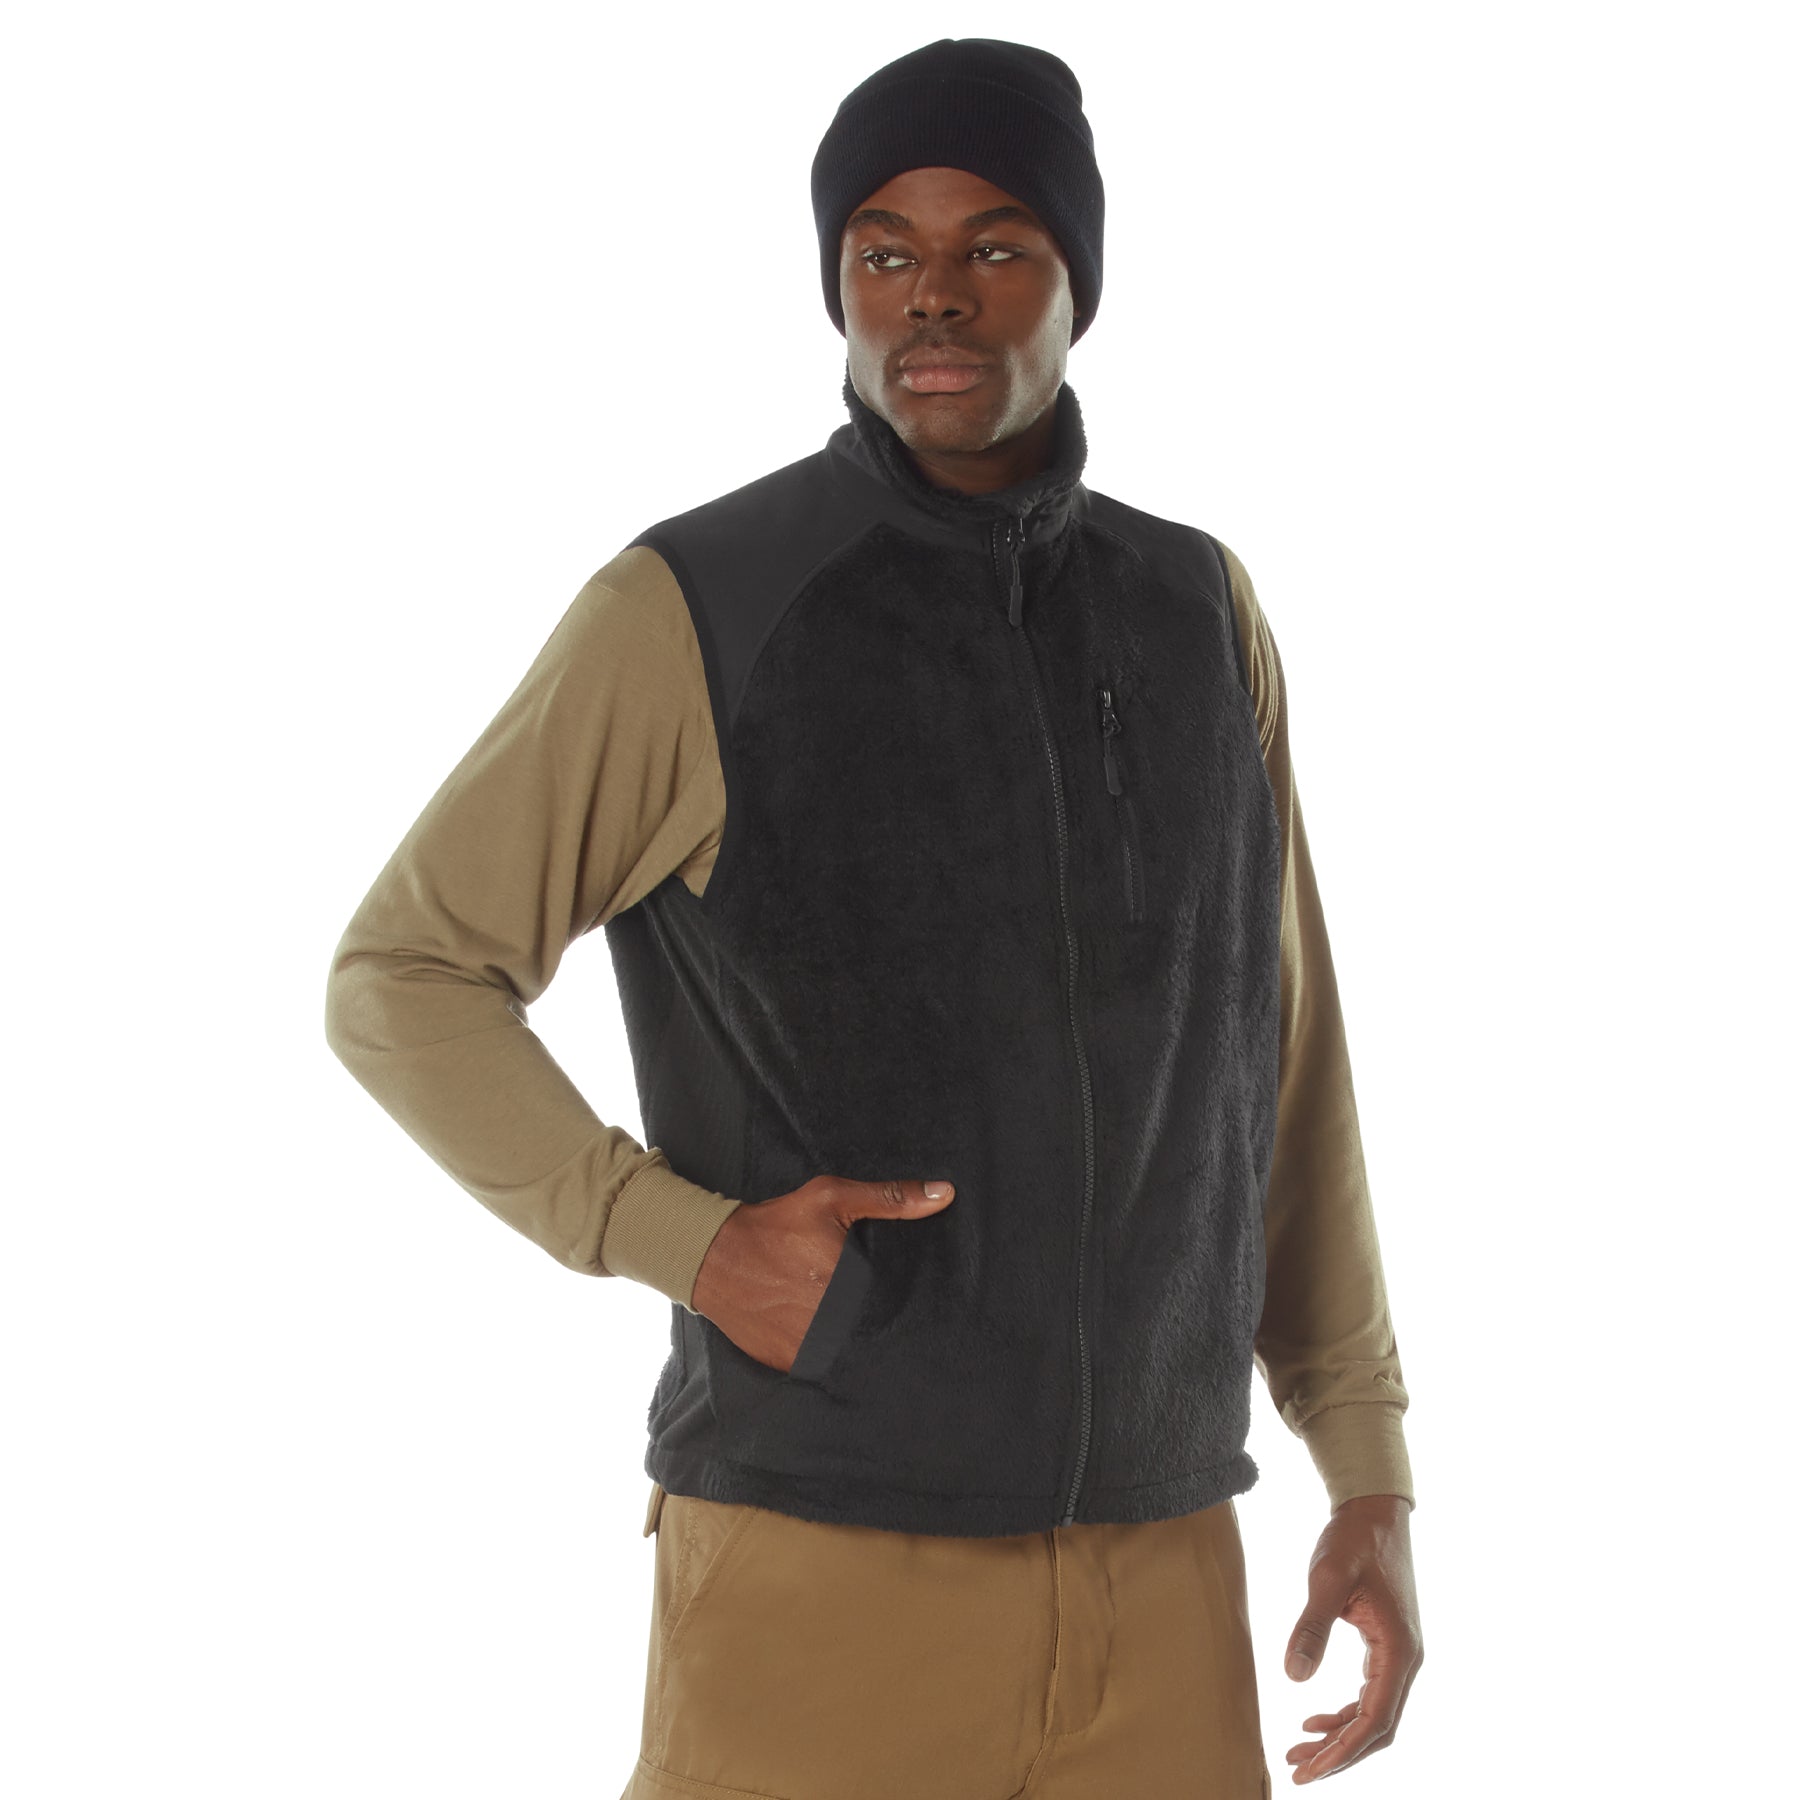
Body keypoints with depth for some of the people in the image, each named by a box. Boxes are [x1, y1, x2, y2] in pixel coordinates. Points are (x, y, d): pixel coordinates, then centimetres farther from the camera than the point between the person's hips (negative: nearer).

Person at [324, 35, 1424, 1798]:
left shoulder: (1196, 618, 7)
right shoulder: (685, 616, -7)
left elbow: (1278, 1069, 13)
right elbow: (402, 984, -1)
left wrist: (1374, 1477, 10)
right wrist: (686, 1246, -15)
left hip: (1155, 1583, 4)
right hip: (822, 1576, -4)